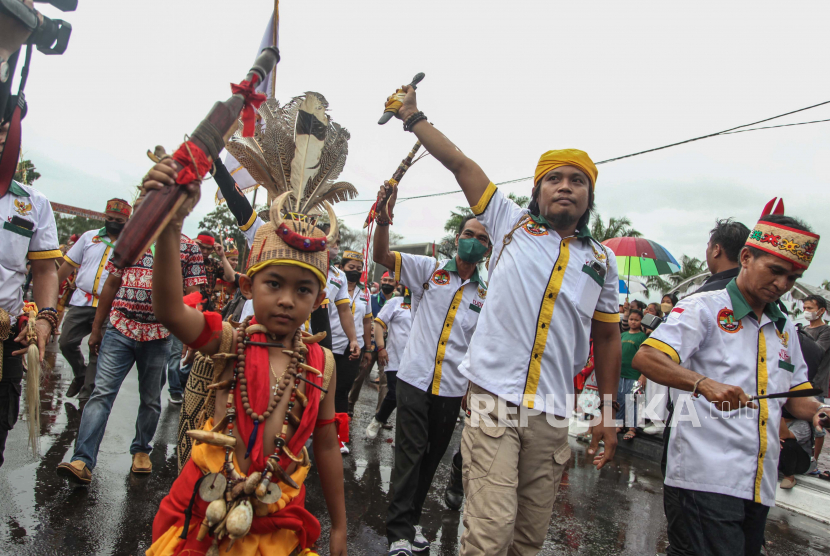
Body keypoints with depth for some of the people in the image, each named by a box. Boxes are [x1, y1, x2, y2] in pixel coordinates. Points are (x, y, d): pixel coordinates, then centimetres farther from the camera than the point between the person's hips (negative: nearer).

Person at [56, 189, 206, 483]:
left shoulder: (188, 248, 0)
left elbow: (192, 296, 0)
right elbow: (111, 285, 12)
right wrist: (96, 327, 12)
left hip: (158, 335, -1)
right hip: (119, 328, 2)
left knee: (150, 399, 10)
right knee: (102, 393, -6)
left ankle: (141, 450, 29)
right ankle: (83, 461, -3)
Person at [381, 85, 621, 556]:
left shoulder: (602, 261, 13)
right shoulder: (511, 224, 9)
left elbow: (607, 339, 17)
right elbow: (460, 163, 9)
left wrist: (608, 417, 16)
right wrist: (413, 116, 11)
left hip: (553, 415, 3)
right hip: (494, 400, -2)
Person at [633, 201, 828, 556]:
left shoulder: (785, 330, 19)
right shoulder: (704, 308, -5)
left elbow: (795, 396, 24)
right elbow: (645, 358, -17)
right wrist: (704, 384, -30)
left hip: (760, 487, 8)